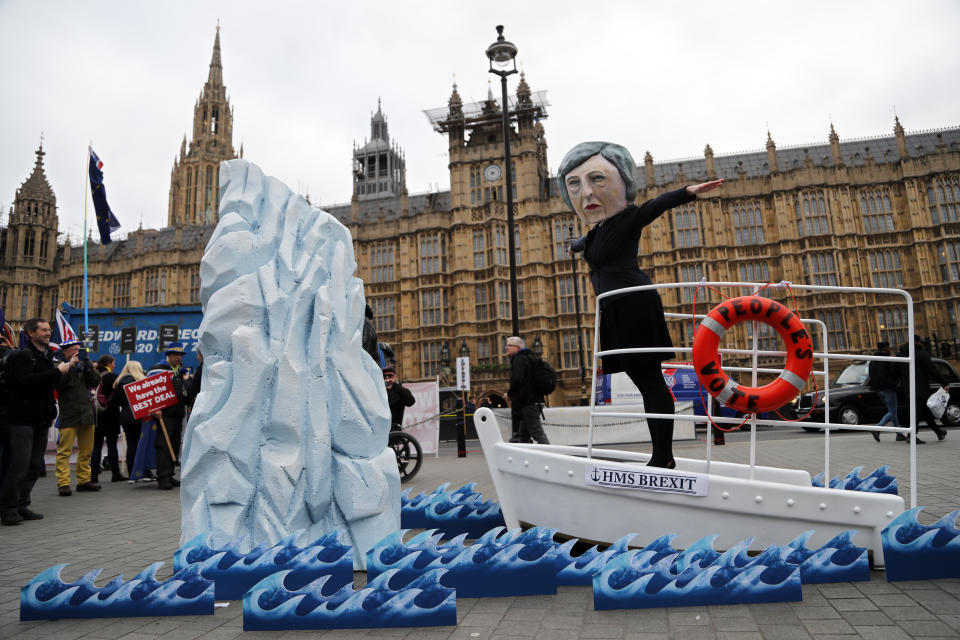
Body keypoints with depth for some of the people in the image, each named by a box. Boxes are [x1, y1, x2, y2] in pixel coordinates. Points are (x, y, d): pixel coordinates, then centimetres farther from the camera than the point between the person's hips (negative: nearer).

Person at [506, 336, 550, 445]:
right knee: (523, 436, 13)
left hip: (528, 403, -10)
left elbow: (516, 380, -23)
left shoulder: (519, 359, -10)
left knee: (538, 434, -9)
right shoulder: (527, 358, 21)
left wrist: (509, 393, -6)